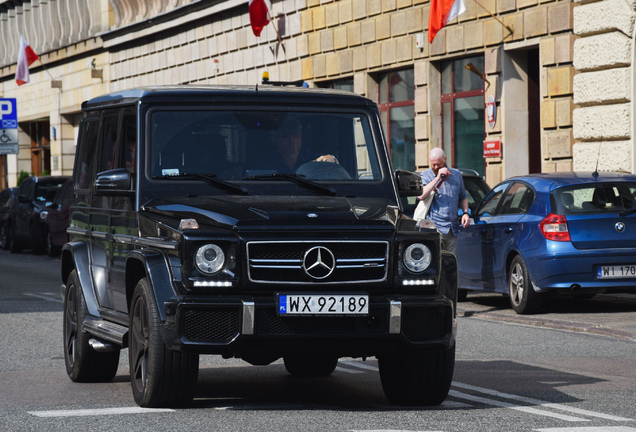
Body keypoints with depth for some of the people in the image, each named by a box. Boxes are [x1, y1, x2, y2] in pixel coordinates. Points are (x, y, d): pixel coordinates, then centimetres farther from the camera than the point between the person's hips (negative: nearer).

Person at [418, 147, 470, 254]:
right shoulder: (426, 176, 2)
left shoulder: (456, 174, 16)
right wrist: (438, 178, -16)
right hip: (435, 228, -5)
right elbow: (421, 195, -18)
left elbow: (462, 197, 27)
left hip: (453, 230, 5)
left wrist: (465, 213, 9)